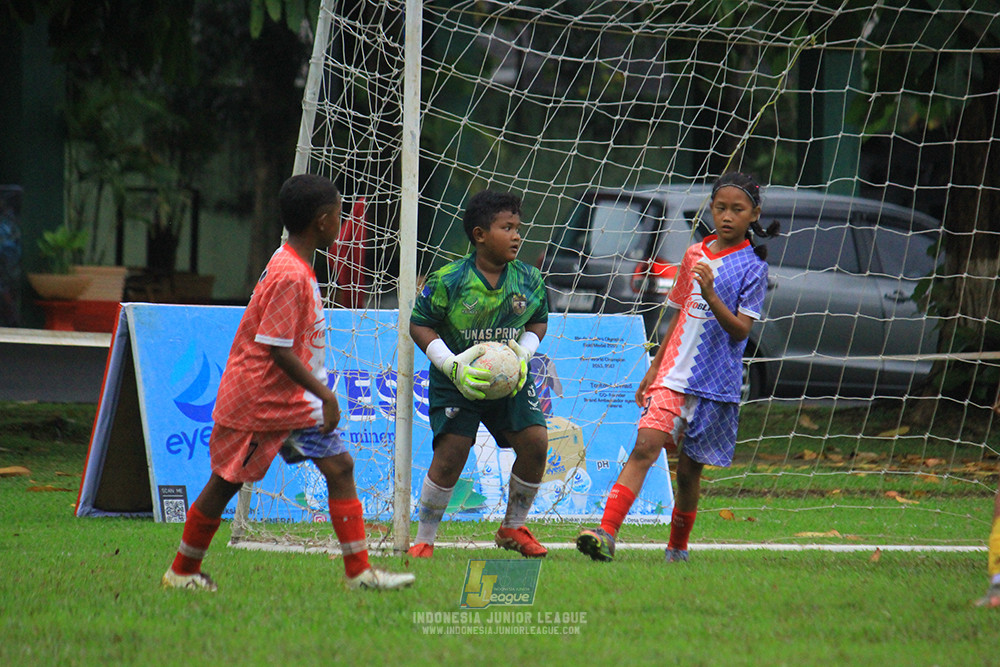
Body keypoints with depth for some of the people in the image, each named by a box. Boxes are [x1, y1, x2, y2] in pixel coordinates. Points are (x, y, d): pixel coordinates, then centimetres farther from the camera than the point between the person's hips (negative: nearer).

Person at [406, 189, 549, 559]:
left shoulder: (528, 279, -2)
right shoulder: (449, 280, -15)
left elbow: (539, 321, 14)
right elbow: (419, 324, -7)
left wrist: (523, 353, -5)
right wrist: (452, 364, -18)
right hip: (458, 382, -4)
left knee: (535, 443, -7)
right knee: (450, 454, -12)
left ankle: (513, 528, 15)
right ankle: (424, 541, 3)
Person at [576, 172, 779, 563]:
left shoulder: (752, 267, -2)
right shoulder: (694, 256, 12)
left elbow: (741, 329, -10)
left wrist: (711, 296, -25)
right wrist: (655, 368, 20)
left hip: (716, 384, -3)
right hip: (674, 375, 3)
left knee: (689, 469, 5)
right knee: (645, 447, -14)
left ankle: (678, 549, 23)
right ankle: (606, 534, -24)